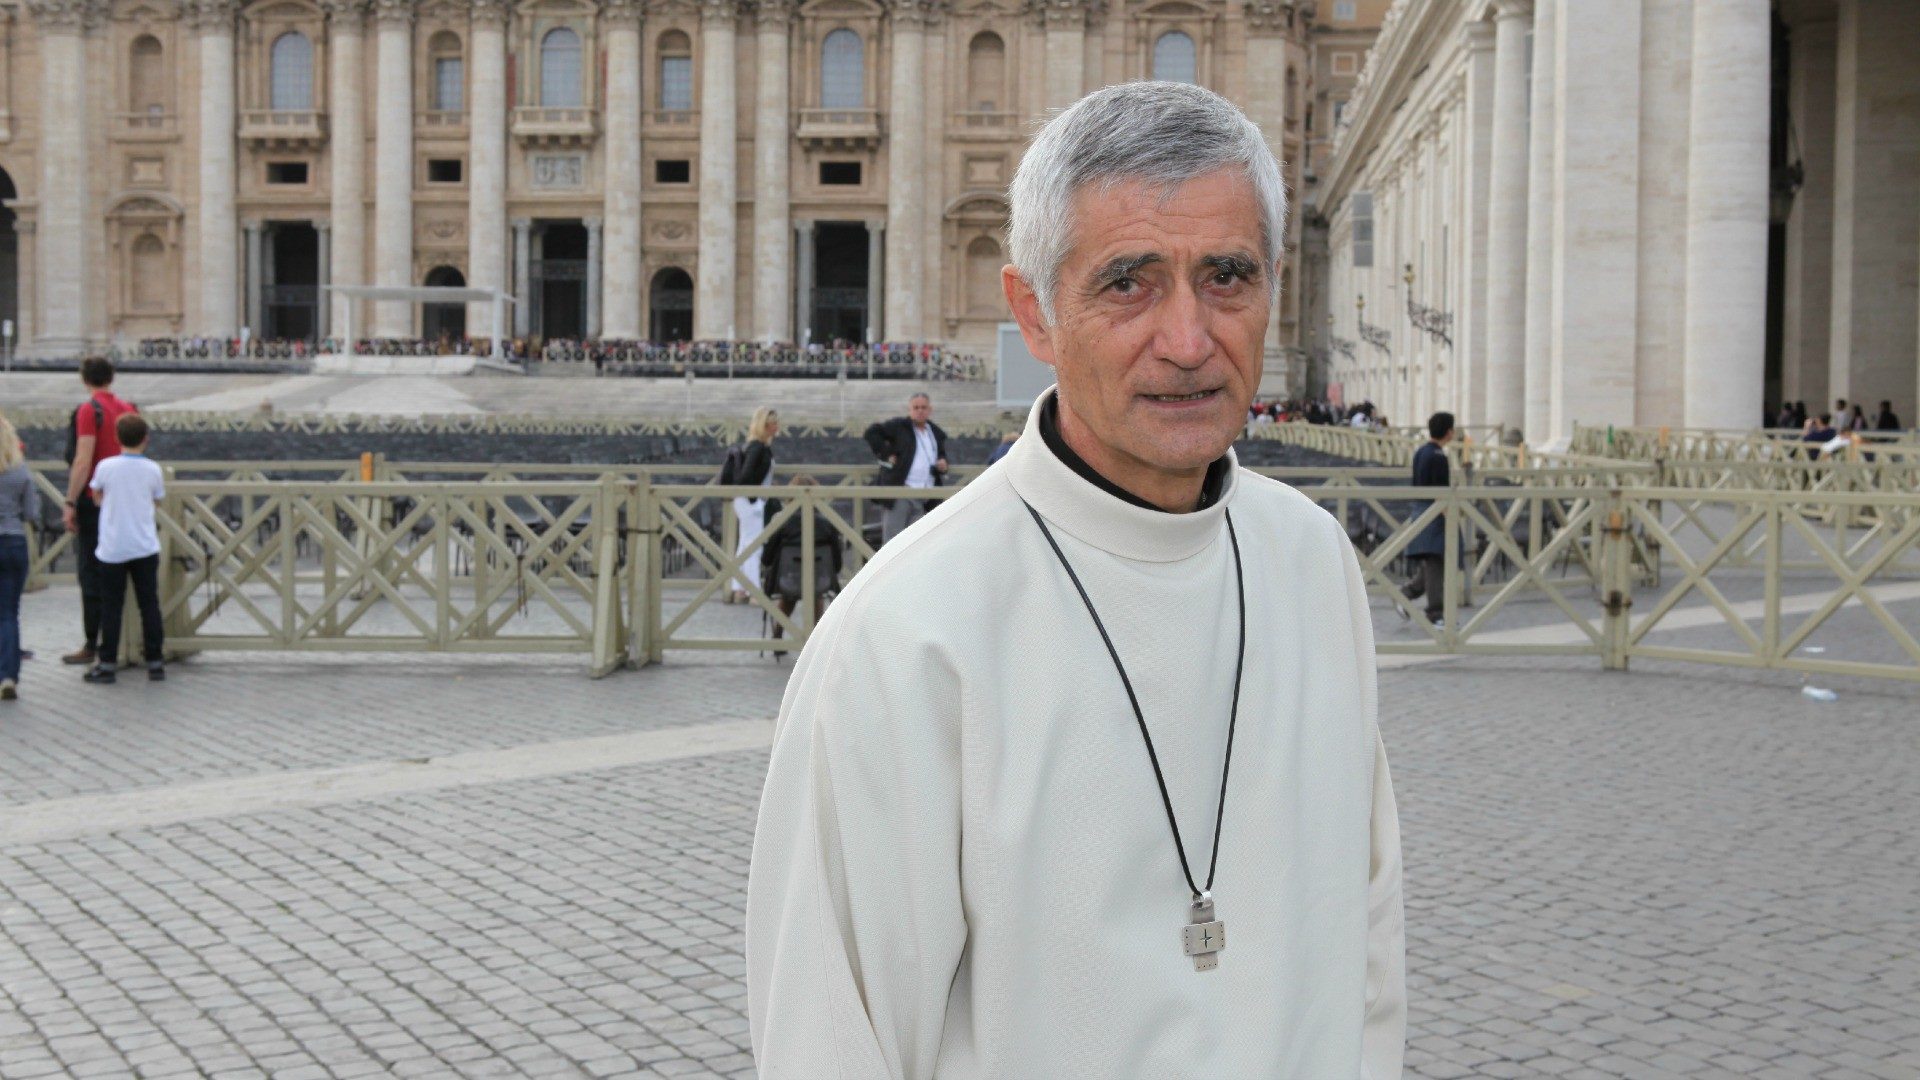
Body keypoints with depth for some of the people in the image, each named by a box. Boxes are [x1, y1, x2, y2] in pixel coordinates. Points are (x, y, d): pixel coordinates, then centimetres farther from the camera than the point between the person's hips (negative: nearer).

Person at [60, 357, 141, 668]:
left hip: (93, 500, -6)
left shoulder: (88, 411, -12)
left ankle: (91, 644, -2)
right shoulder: (128, 409, 8)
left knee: (90, 573, -2)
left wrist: (70, 503, -15)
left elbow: (82, 461, -17)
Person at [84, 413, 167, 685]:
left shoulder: (106, 466, -5)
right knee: (149, 605, 7)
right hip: (145, 547, 1)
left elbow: (97, 496, 10)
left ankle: (107, 663, 6)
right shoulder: (152, 469, -3)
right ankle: (155, 661, 8)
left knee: (111, 607, 5)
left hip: (113, 549, -1)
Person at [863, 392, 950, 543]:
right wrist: (886, 454, -7)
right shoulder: (899, 426, 2)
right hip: (900, 490, -5)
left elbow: (941, 455, 30)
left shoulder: (937, 433, 17)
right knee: (893, 536, -5)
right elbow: (872, 433, -1)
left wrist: (943, 464, 7)